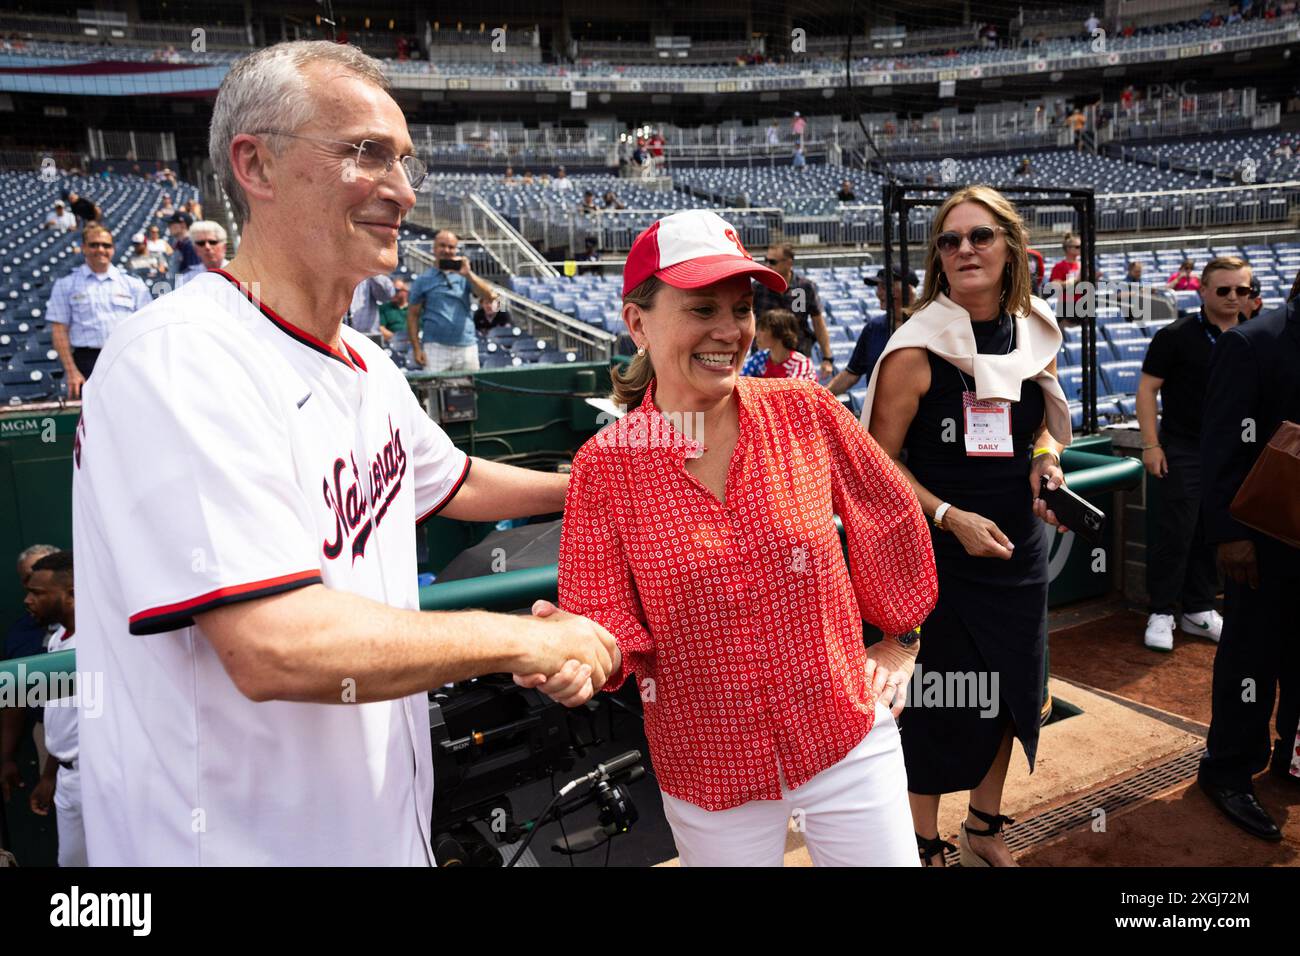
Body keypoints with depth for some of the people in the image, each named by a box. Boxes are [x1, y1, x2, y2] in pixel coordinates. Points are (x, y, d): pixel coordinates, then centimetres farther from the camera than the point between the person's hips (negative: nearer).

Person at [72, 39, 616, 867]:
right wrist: (528, 640, -22)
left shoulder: (367, 365, 6)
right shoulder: (184, 360, -24)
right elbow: (276, 648, -32)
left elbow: (449, 482, 23)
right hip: (238, 838, -7)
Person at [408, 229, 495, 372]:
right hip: (436, 347, -2)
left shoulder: (464, 276, 10)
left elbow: (488, 295, -3)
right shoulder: (423, 280, 6)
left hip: (466, 346, 2)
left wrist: (468, 274, -16)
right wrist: (416, 348, -2)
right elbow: (413, 314, 6)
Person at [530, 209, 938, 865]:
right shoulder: (604, 467, -12)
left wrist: (899, 640, 11)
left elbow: (891, 519, 3)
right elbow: (609, 621, -10)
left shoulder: (805, 412, -10)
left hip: (848, 742, 1)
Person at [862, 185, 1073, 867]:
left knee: (1008, 693, 19)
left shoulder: (1036, 334, 2)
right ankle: (924, 845, 30)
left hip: (1018, 548, 6)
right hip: (940, 552, -6)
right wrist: (950, 516, -21)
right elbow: (880, 460, -13)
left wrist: (1047, 460, -3)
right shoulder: (917, 348, -15)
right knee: (939, 706, 6)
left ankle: (985, 829, 42)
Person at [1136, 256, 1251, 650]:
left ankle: (1199, 610, 22)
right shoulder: (1177, 336, -7)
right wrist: (1151, 444, -13)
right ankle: (1161, 614, 7)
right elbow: (1147, 388, -7)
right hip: (1183, 451, -5)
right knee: (1176, 533, -3)